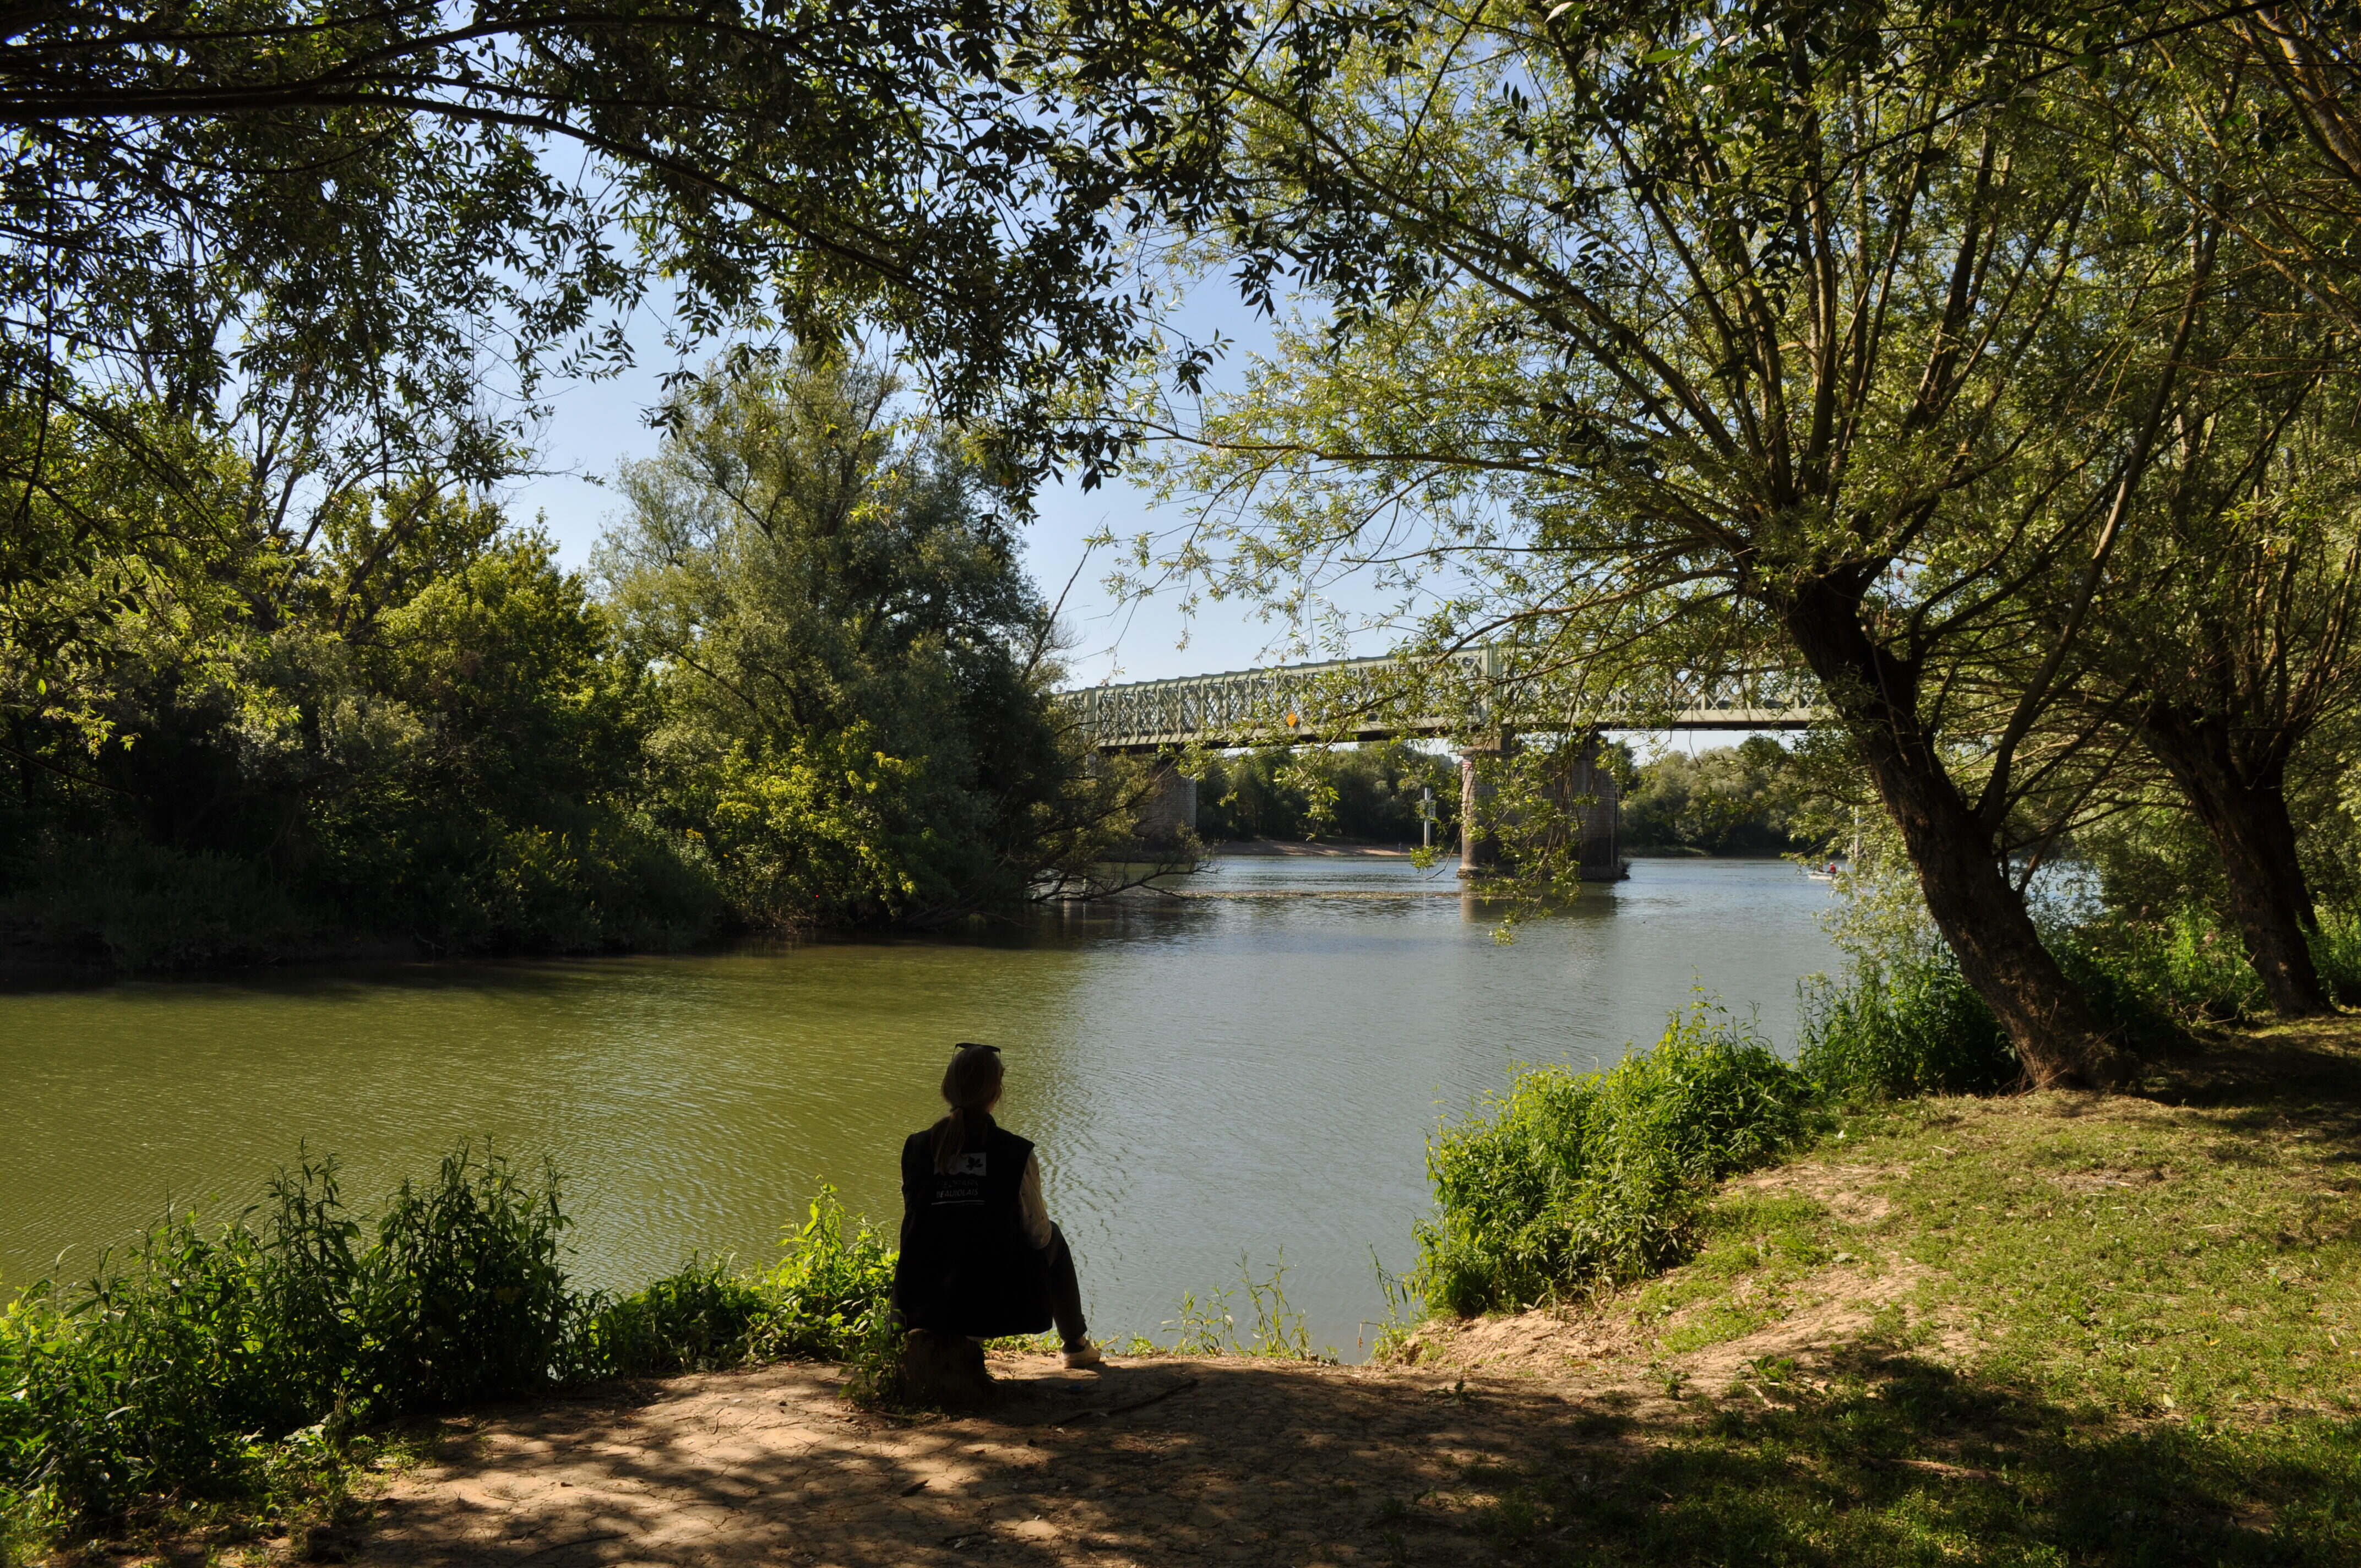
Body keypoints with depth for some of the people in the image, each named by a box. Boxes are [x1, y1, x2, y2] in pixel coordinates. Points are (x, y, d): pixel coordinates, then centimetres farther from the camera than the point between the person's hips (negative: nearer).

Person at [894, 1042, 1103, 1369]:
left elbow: (914, 1224, 8)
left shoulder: (917, 1149, -5)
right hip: (997, 1306, -3)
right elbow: (1038, 1234, -2)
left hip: (925, 1303, 3)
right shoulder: (1017, 1154, -13)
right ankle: (1077, 1344, 40)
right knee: (1054, 1239, 28)